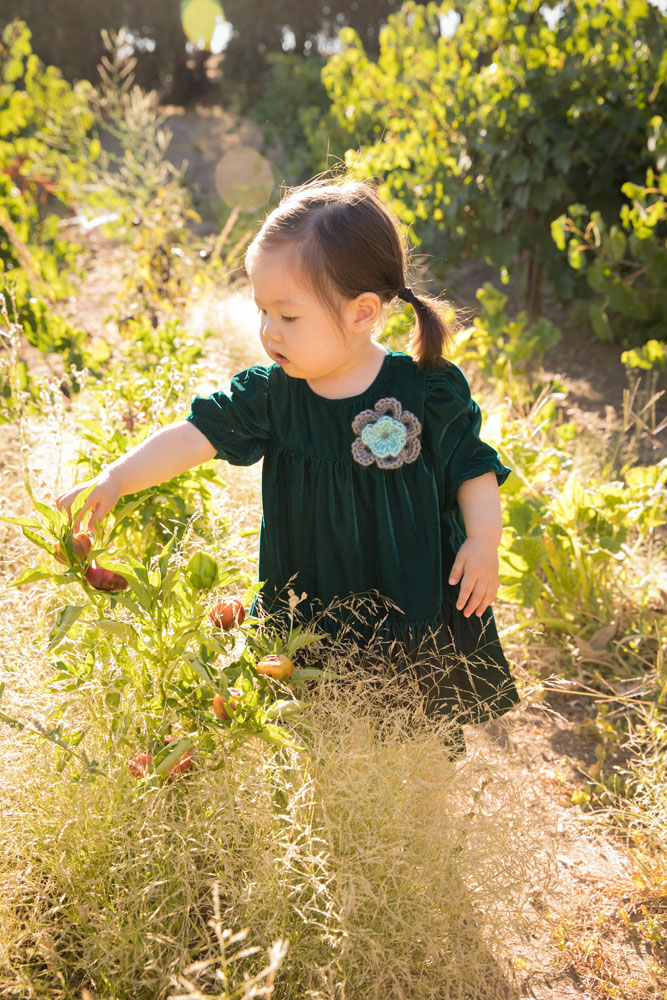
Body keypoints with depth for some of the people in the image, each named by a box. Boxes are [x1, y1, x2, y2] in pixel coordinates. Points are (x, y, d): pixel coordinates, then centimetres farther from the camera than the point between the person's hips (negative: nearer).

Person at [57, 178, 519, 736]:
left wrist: (484, 541, -15)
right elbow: (197, 435, -12)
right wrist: (116, 478, -22)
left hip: (413, 602, -2)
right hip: (307, 603, 2)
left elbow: (472, 466, -6)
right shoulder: (270, 393, -11)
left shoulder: (429, 391, -17)